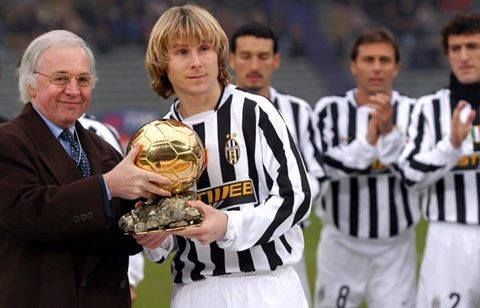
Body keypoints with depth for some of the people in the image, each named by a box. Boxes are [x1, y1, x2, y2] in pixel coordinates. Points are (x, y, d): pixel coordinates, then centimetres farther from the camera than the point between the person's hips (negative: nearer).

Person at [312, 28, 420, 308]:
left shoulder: (412, 112, -3)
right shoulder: (331, 110, -2)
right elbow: (319, 168, -15)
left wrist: (389, 131, -28)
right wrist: (367, 141, -27)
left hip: (395, 247, 0)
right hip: (341, 243, 0)